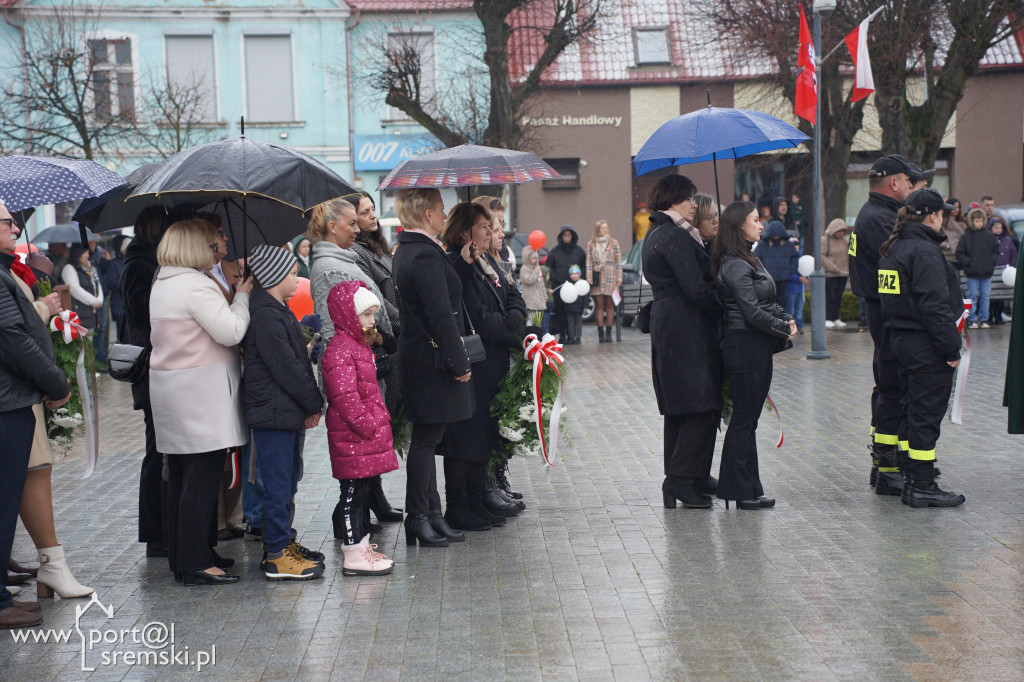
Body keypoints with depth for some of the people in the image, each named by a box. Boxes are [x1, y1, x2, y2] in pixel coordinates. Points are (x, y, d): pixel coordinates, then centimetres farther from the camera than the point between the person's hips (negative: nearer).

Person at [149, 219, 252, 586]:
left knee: (180, 476, 14)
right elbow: (231, 332, -18)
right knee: (202, 477, -6)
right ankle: (195, 563, -4)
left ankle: (181, 555, 22)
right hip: (200, 392, -10)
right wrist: (242, 295, -3)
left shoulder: (161, 284, 16)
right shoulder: (196, 285, -15)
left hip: (168, 387, 10)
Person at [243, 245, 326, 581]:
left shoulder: (278, 311, 16)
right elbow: (287, 368, -19)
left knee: (287, 481, 17)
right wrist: (314, 403, -10)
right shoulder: (266, 316, -17)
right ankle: (277, 558, 0)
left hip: (286, 412, 10)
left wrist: (311, 404, 11)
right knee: (279, 485, -5)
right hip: (273, 412, -10)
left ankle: (282, 543, 26)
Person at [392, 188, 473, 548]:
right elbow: (441, 313, -21)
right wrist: (459, 362, -18)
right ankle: (419, 518, 5)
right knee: (426, 438, -3)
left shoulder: (407, 251, 14)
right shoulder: (426, 255, -19)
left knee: (427, 438, 13)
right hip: (432, 360, -10)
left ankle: (430, 514, 20)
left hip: (418, 354, 10)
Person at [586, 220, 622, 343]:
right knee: (599, 304, -2)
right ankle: (601, 333, -1)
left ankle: (608, 333, 3)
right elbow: (589, 263, 5)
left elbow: (618, 262, 7)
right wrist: (589, 279, -4)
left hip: (610, 277, 0)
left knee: (610, 304, -1)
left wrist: (619, 278, 0)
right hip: (597, 277, 0)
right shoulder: (591, 245, 10)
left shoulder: (614, 243, 10)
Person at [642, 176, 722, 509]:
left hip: (665, 325, 11)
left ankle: (676, 480, 20)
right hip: (687, 328, -11)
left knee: (678, 409, 14)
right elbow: (696, 288, -18)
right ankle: (682, 479, -6)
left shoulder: (655, 234, 17)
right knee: (701, 405, -7)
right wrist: (723, 308, -7)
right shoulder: (676, 236, -15)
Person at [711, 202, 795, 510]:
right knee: (743, 418, -4)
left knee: (749, 418, 12)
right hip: (744, 345, -10)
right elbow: (752, 311, -19)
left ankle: (750, 489, 18)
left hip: (758, 347, 10)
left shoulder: (750, 261, 16)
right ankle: (738, 490, 3)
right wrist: (784, 329, -10)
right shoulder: (735, 265, -15)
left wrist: (787, 319, 1)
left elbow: (768, 301, 19)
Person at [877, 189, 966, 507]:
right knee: (927, 412, -3)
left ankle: (911, 480, 20)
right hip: (926, 347, -10)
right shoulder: (925, 251, -17)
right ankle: (922, 487, 2)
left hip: (901, 341, 10)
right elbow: (934, 306, -21)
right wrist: (952, 349, -16)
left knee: (911, 410, 14)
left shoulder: (893, 248, 12)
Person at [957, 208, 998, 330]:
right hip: (972, 273, -2)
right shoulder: (966, 236, -2)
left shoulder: (990, 236, 6)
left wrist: (992, 261, -1)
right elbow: (959, 254, -1)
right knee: (972, 296, 1)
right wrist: (968, 262, -11)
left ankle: (984, 319, 13)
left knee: (985, 296, 6)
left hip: (987, 273, 2)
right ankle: (972, 320, 7)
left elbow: (996, 251, 14)